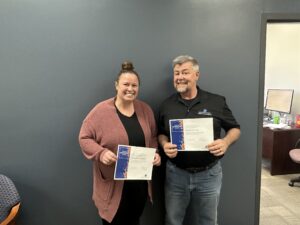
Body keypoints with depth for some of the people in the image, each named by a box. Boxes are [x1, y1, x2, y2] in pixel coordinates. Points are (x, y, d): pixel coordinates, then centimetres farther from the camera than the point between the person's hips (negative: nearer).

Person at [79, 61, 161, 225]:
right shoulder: (101, 110, -13)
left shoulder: (145, 109, 2)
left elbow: (152, 137, 12)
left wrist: (155, 153, -6)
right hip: (113, 184, -4)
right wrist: (101, 153, -25)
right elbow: (84, 138, -9)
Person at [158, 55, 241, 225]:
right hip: (176, 174, 2)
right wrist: (165, 145, -12)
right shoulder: (167, 105, 2)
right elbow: (161, 133, 10)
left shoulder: (217, 102, -4)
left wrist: (226, 142, -17)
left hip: (209, 174, -1)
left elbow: (235, 128, 3)